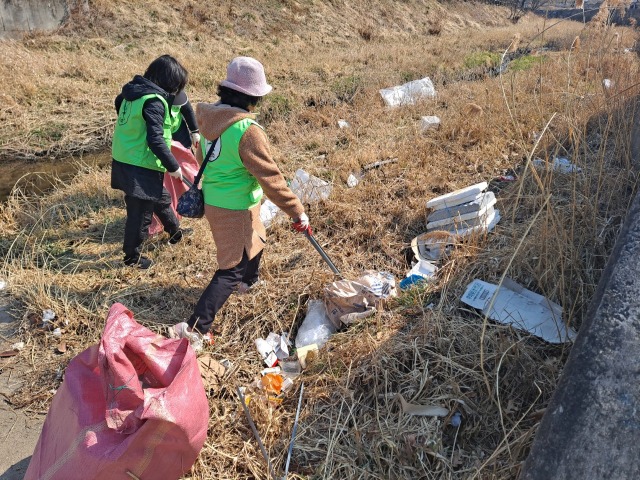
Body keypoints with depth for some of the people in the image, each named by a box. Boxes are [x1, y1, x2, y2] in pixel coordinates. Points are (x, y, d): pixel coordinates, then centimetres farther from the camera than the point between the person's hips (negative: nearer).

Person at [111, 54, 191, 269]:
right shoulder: (154, 101, -21)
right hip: (140, 168, -10)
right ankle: (132, 256, 21)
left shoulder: (133, 91, 6)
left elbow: (118, 102, 28)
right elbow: (156, 140, -25)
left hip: (123, 160, 10)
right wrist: (173, 166, -16)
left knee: (161, 198, 27)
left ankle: (175, 232, 47)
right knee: (140, 213, 6)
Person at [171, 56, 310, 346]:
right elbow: (271, 178, -22)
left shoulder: (210, 119, -2)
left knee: (255, 241, 31)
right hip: (236, 210, -9)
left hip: (213, 200, 9)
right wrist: (297, 212, -13)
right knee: (232, 268, 2)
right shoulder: (248, 132, -26)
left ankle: (247, 282, 59)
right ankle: (195, 328, 0)